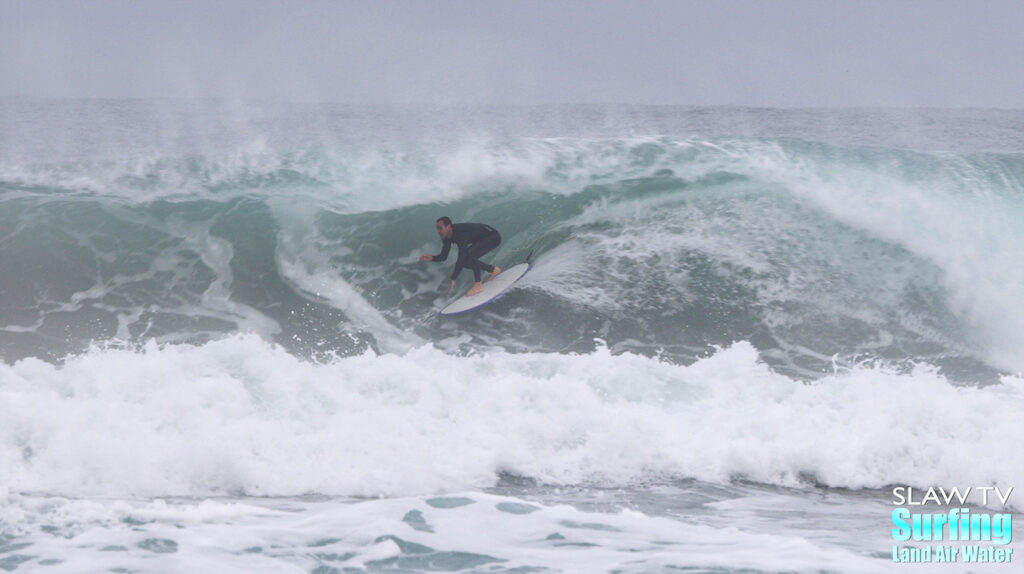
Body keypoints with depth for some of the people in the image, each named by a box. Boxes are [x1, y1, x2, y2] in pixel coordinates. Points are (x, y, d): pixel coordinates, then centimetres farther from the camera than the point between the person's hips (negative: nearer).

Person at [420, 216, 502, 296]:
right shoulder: (446, 236, -8)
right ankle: (493, 270, 22)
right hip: (480, 240, 10)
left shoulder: (461, 235, -35)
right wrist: (431, 258, -20)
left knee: (469, 255, -31)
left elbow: (461, 258, -40)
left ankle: (478, 285, -19)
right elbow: (443, 256, 1)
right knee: (465, 261, 3)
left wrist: (453, 280, -41)